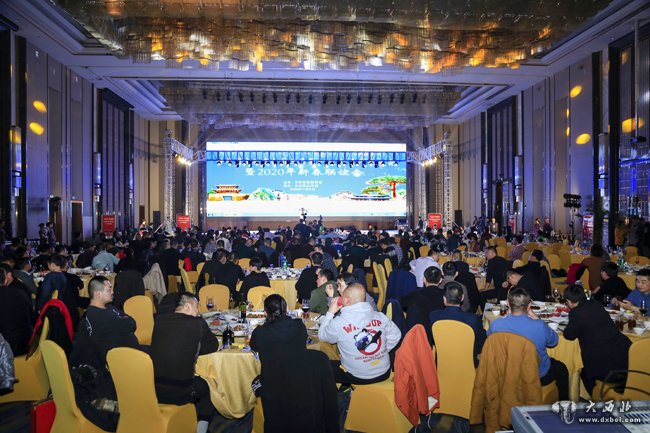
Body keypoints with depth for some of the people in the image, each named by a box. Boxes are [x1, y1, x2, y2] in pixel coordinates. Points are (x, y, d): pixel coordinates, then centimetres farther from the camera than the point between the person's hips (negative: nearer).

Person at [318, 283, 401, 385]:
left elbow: (322, 336, 1)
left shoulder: (338, 323, -17)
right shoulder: (379, 316, -8)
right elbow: (395, 336, 3)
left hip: (358, 378, -4)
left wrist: (330, 313, 7)